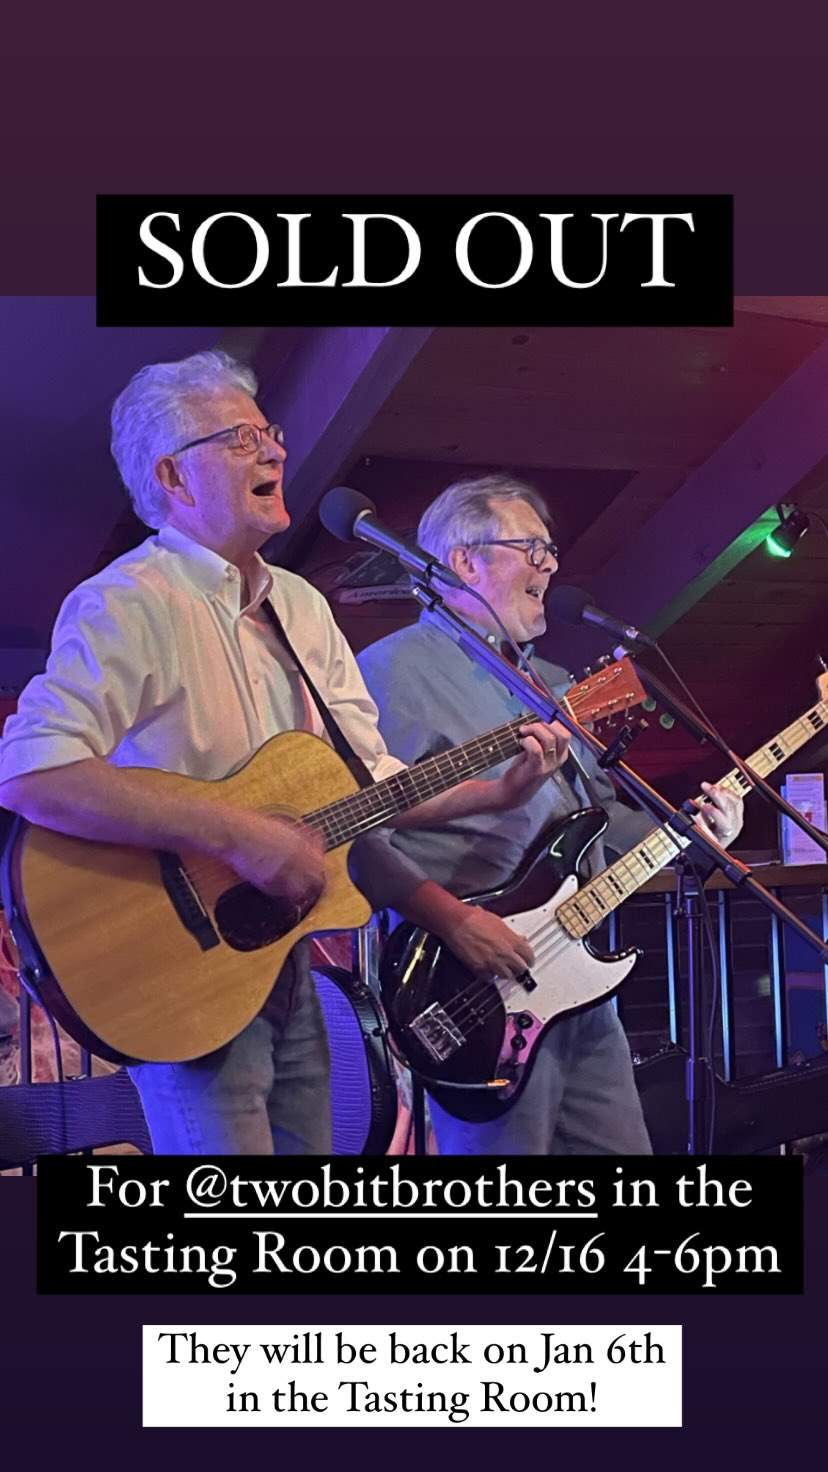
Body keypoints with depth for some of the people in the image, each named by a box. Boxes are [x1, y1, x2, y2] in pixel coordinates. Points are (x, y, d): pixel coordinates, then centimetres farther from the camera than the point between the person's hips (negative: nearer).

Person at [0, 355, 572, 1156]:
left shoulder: (302, 607, 11)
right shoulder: (129, 604, -16)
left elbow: (370, 780, 13)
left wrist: (499, 790, -2)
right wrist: (237, 836, -31)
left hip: (283, 963, 8)